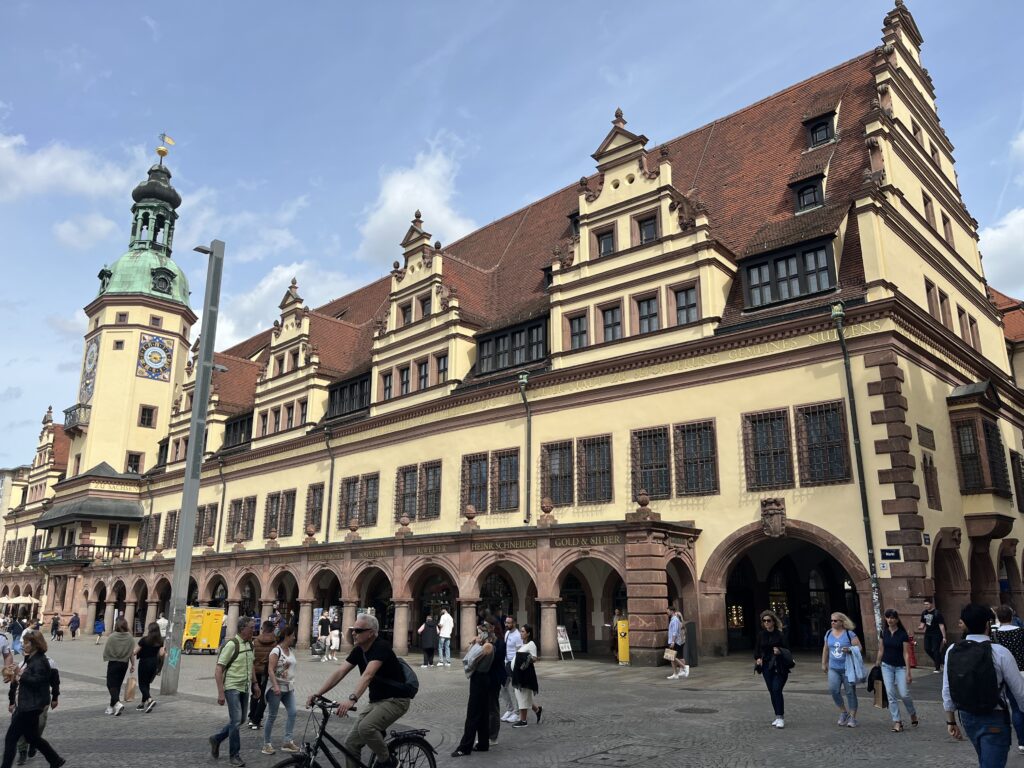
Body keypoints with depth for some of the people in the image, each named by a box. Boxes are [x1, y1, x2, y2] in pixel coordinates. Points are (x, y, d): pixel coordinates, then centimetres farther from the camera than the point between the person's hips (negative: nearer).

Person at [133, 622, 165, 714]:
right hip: (154, 664, 5)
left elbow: (135, 652, -9)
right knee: (147, 683, 18)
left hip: (144, 663, -5)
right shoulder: (160, 641, -1)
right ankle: (143, 703, 23)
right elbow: (161, 654, -4)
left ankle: (150, 699, -20)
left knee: (142, 684, 2)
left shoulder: (144, 640, -14)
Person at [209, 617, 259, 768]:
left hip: (244, 688, 7)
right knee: (236, 720, -8)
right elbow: (218, 670, -17)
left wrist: (255, 684, 17)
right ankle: (234, 755, 6)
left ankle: (216, 739, 34)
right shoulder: (231, 645, -16)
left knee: (239, 721, 13)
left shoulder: (249, 644, 7)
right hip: (232, 687, -7)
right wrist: (220, 693, -21)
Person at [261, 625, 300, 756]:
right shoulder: (276, 650, -13)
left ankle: (287, 741, 3)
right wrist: (276, 686, -27)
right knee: (272, 716, 2)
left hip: (288, 688, 7)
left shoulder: (290, 650, 10)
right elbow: (270, 670, -19)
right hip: (276, 688, -7)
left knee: (292, 713, -2)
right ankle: (267, 743, 13)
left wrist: (292, 684, 12)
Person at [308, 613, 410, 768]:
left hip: (395, 700, -8)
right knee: (351, 743, 0)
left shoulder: (381, 647, -22)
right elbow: (339, 672, -4)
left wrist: (352, 699, -50)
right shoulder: (358, 650, 3)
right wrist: (317, 694, -14)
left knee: (366, 727, -30)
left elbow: (368, 675, -37)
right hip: (376, 701, 9)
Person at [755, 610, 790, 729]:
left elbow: (788, 650, -4)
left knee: (777, 690, -13)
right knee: (772, 692, 9)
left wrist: (780, 651, -24)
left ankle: (780, 717, -6)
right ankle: (778, 716, 21)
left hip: (779, 667, -4)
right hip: (767, 666, 4)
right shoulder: (761, 634, 5)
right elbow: (757, 649, 12)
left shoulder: (779, 635, -7)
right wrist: (757, 658, -6)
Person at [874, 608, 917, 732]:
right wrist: (877, 664, 11)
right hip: (887, 666, 3)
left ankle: (913, 714, 26)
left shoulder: (903, 634, -10)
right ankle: (897, 722, 5)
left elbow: (906, 654, -10)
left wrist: (908, 672, -12)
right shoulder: (884, 633, 1)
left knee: (904, 694, -4)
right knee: (891, 695, -2)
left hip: (900, 667, -3)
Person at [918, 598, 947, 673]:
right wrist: (921, 627, -6)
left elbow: (941, 625, -14)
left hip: (936, 634, -7)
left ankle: (937, 668, 4)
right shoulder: (924, 613, 6)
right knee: (927, 649, 4)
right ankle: (939, 661, 27)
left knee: (936, 650, -6)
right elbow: (923, 623, 17)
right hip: (928, 633, 7)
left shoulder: (937, 613, -13)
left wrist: (944, 637, -15)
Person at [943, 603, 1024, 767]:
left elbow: (947, 691, 0)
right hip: (994, 720, -5)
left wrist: (951, 721, 12)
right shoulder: (1000, 652, -19)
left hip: (967, 718, 5)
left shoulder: (952, 651, -6)